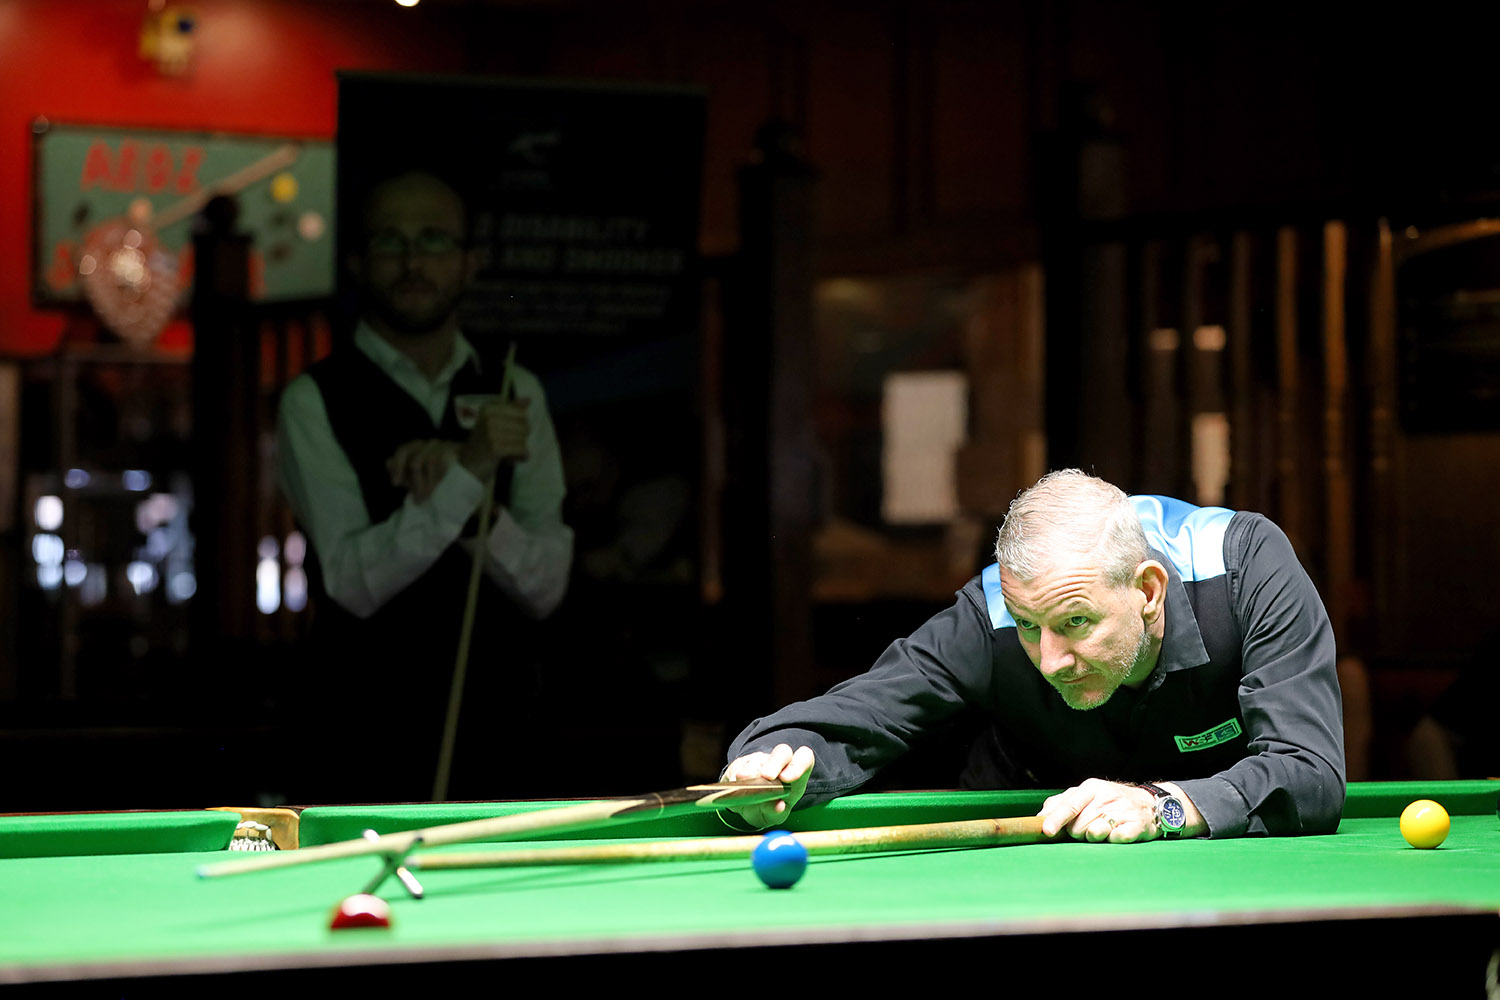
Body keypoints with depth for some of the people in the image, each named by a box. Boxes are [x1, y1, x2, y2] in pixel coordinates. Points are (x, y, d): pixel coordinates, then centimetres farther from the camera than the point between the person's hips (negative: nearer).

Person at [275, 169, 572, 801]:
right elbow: (354, 581, -15)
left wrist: (476, 509, -19)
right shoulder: (316, 401, -3)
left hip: (498, 724, 3)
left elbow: (545, 587, -1)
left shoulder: (515, 393, 8)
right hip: (371, 739, -3)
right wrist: (466, 473, -24)